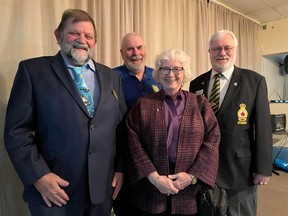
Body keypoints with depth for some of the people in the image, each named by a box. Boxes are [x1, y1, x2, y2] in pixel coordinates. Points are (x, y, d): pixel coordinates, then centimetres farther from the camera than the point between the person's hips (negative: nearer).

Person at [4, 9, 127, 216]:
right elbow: (16, 131, -6)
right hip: (55, 189, -3)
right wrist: (38, 175, -14)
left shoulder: (111, 76, 7)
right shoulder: (33, 70, -4)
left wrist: (120, 168, 4)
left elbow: (121, 127, 8)